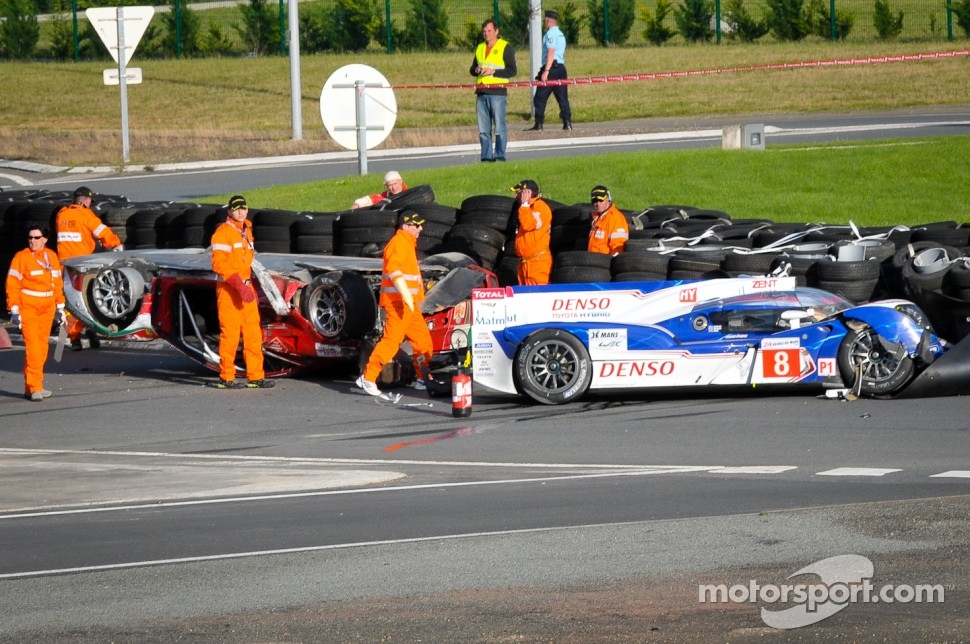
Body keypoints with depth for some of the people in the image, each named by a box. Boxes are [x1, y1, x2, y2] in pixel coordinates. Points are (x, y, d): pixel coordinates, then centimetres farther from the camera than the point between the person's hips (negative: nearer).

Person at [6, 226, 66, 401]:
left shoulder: (52, 257, 10)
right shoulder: (21, 257, -6)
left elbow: (58, 283, 17)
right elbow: (12, 285, -8)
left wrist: (60, 307, 16)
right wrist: (14, 309, -14)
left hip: (47, 308, 6)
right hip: (27, 306, -6)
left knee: (42, 345, 7)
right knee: (32, 345, -13)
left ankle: (32, 386, 15)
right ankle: (34, 388, -15)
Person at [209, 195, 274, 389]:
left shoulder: (246, 231, 16)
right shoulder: (223, 233, -10)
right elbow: (219, 264, -18)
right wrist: (238, 284, -24)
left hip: (246, 288, 8)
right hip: (228, 288, -8)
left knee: (253, 333, 6)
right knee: (230, 333, -6)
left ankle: (255, 377, 9)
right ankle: (226, 378, 1)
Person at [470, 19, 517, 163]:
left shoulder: (505, 47, 0)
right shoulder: (480, 48, 19)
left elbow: (512, 70, -7)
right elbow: (472, 69, 25)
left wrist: (493, 71, -16)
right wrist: (476, 70, 0)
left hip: (498, 92, -6)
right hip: (481, 92, 6)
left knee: (499, 127, -7)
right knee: (483, 129, 6)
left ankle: (500, 155, -3)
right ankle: (486, 156, 9)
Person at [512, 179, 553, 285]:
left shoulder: (540, 207, -11)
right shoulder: (529, 208, 19)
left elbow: (527, 225, -23)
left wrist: (524, 204, -14)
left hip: (537, 261, -10)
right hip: (525, 261, 10)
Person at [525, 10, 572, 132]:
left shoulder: (551, 34, -9)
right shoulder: (561, 34, 20)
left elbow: (551, 53, -19)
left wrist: (546, 71, -24)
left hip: (551, 67, -9)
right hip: (561, 67, 9)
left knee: (540, 99, -3)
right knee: (562, 98, 5)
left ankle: (538, 124, -4)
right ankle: (567, 123, -2)